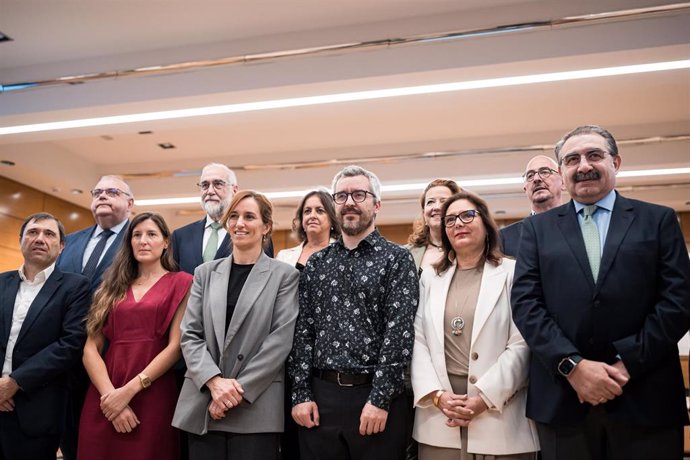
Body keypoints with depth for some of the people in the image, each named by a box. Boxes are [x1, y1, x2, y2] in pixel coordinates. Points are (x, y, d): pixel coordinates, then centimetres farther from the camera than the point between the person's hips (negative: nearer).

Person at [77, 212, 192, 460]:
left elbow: (176, 345, -7)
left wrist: (130, 390, -14)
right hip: (104, 399, 3)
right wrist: (109, 393, -11)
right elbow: (90, 349, 4)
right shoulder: (113, 286, 13)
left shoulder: (180, 282, 3)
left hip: (153, 397, -3)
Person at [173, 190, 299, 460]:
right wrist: (214, 381, -10)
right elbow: (189, 334, 5)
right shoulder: (205, 273, 12)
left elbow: (281, 339, -6)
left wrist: (238, 389, -12)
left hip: (256, 408, -3)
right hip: (202, 405, 3)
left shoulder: (284, 275, 2)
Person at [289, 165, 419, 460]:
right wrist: (300, 394, 0)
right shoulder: (316, 264, 10)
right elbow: (302, 331, 7)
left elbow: (399, 333, -9)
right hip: (320, 398, 3)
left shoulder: (397, 259, -1)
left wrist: (380, 400, -14)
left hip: (374, 395, -3)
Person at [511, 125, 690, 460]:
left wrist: (627, 364, -11)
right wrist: (573, 365, -12)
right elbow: (525, 303, -1)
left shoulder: (659, 220, 7)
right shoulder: (538, 228, 8)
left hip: (646, 399, 0)